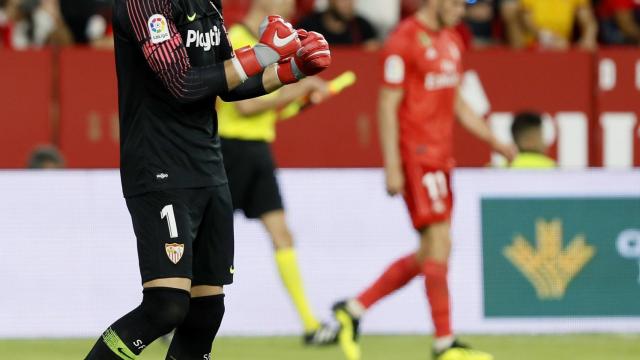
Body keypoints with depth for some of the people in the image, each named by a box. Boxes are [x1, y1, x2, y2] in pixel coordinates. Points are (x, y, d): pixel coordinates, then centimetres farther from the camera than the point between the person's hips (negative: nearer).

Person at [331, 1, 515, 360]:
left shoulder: (452, 41, 16)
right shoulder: (405, 40, -11)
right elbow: (388, 106, -13)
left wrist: (495, 141, 14)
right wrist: (392, 167, -17)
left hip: (441, 156, 9)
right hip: (416, 155, -9)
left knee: (429, 254, 9)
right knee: (439, 243, -10)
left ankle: (353, 309, 19)